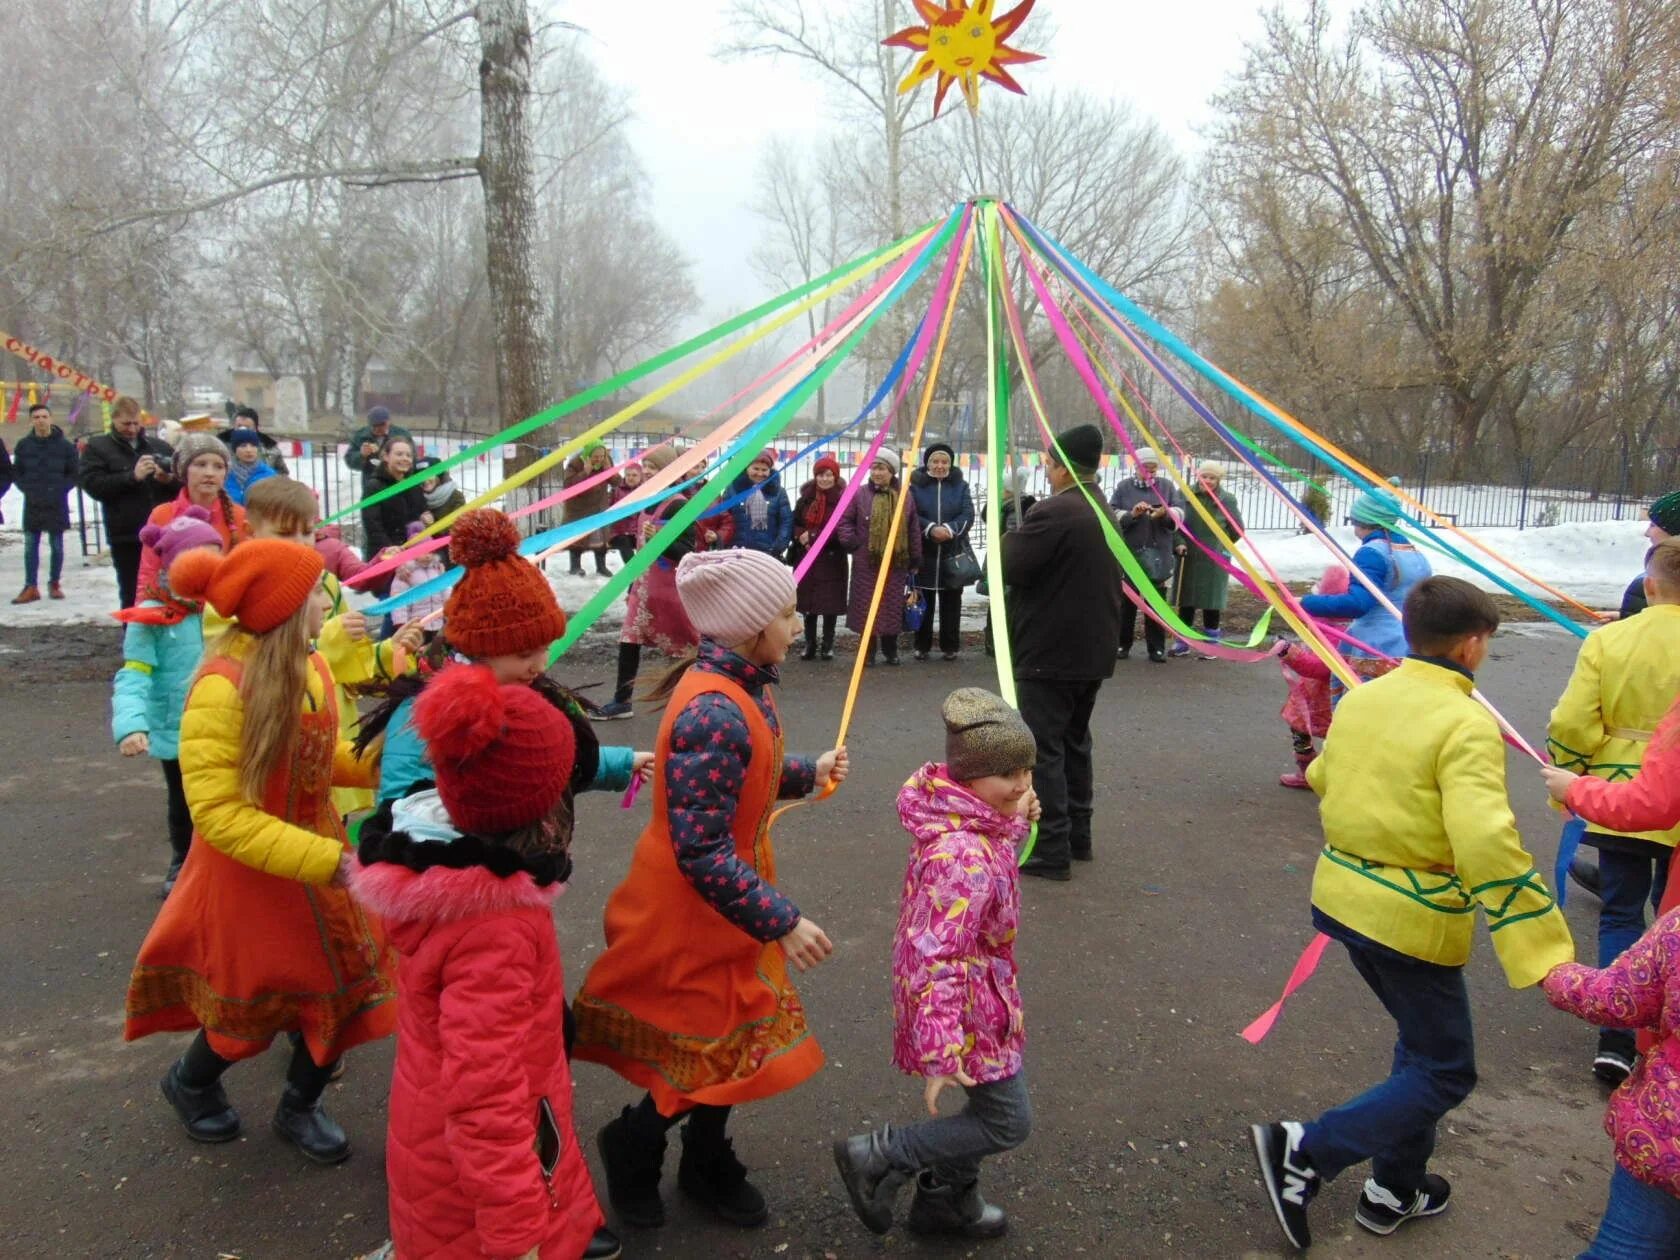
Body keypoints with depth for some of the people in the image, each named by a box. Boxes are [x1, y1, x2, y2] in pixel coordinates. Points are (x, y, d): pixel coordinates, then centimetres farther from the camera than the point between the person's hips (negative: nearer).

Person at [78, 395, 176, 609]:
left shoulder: (160, 446, 14)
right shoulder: (96, 447, 7)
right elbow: (92, 485, -6)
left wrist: (170, 479, -11)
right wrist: (132, 476, -16)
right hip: (126, 537, -2)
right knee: (132, 595, 4)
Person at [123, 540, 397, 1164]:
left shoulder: (311, 668, -5)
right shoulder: (222, 688, -26)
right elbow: (218, 814, -25)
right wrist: (325, 860, -29)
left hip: (317, 859, 6)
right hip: (251, 877, -6)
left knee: (345, 982, 12)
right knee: (257, 1002, 15)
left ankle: (300, 1105, 39)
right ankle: (190, 1082, 50)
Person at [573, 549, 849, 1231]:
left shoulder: (735, 686, -1)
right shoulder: (714, 711, -32)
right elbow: (701, 852, -31)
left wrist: (808, 772, 16)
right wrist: (782, 922, -27)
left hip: (724, 900, 9)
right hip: (694, 914, -9)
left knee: (736, 1038, 22)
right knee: (713, 1049, 9)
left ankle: (708, 1165, 44)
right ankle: (632, 1146, 37)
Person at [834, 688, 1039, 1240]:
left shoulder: (965, 817, -5)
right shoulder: (963, 855, -33)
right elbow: (937, 958, -34)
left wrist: (1016, 821, 2)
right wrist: (938, 1051, -33)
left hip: (974, 991, 9)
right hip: (964, 1004, -9)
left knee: (984, 1103, 24)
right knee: (1008, 1121, 5)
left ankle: (945, 1198, 44)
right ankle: (878, 1155, 13)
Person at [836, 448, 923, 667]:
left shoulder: (905, 497, 4)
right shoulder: (860, 495, -1)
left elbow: (914, 532, 6)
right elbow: (844, 522, 3)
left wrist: (915, 562, 6)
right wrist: (852, 544, -8)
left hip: (896, 564, 1)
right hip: (866, 564, -1)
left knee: (893, 608, 6)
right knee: (867, 608, 3)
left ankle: (890, 650, 21)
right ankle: (868, 651, 14)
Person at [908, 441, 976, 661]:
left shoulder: (960, 486, 6)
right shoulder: (916, 485, 2)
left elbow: (968, 515, -2)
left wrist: (950, 528, -19)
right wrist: (930, 529, -20)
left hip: (952, 555, 1)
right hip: (923, 554, -1)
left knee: (951, 604, 6)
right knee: (924, 603, 7)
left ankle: (950, 647, 15)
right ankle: (922, 646, 16)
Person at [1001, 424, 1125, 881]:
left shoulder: (1054, 511, -19)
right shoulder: (1104, 511, 13)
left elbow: (1009, 567, -18)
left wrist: (1011, 537, 1)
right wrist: (1028, 534, 13)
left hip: (1048, 653, -9)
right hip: (1092, 650, 9)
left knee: (1044, 750, -3)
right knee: (1076, 743, 19)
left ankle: (1051, 850, -1)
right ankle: (1078, 836, 28)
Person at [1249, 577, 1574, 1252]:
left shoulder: (1361, 696, 2)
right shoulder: (1467, 724, -19)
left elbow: (1321, 777, 18)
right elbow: (1487, 843, -29)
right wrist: (1545, 950, -26)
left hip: (1342, 895, 8)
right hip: (1412, 920, -8)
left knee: (1423, 1042, 26)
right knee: (1445, 1073, 10)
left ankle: (1395, 1190, 36)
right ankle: (1305, 1152, -2)